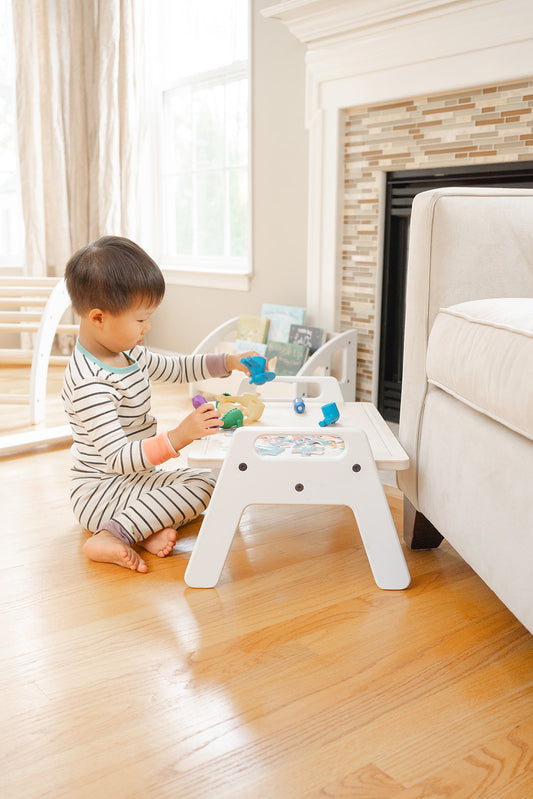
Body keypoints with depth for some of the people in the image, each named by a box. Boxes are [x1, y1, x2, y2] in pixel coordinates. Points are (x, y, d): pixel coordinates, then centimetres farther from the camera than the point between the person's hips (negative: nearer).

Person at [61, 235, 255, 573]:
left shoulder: (129, 352, 3)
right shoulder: (90, 383, -28)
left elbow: (174, 369, 21)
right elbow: (118, 457, -31)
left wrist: (228, 362, 11)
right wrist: (178, 437, -40)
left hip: (135, 477, 10)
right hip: (99, 491, -10)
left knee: (205, 480, 6)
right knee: (200, 489, -21)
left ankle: (152, 528, -13)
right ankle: (112, 538, -23)